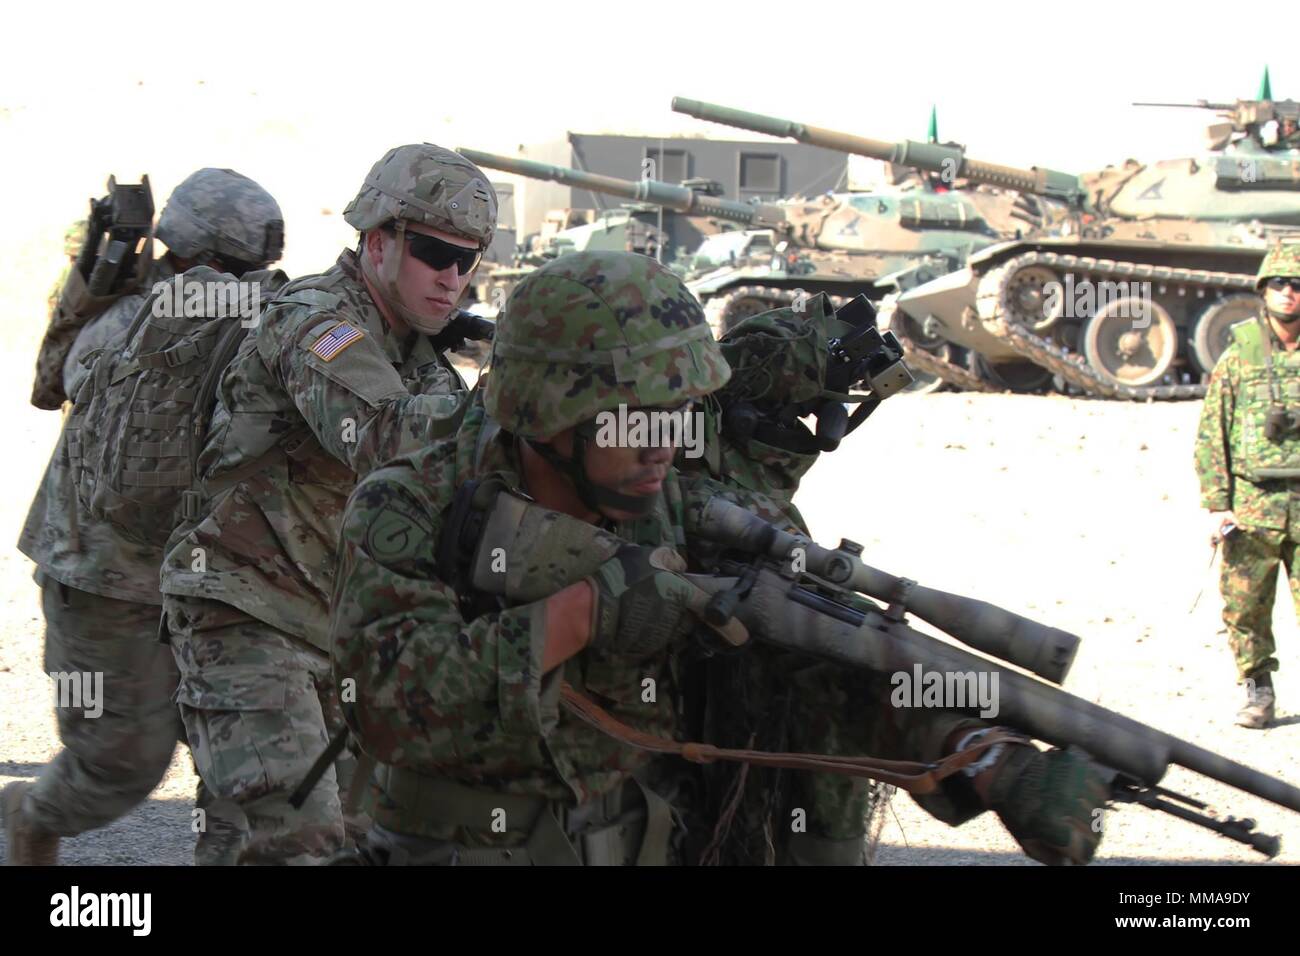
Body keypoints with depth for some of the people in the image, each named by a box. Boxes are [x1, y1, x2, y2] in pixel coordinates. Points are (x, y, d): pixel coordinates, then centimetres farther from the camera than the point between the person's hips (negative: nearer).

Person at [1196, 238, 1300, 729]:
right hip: (1252, 505, 0)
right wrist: (1216, 505, -3)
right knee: (1244, 605, 3)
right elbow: (1210, 436, 4)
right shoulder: (1237, 358, 5)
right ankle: (1258, 694, 18)